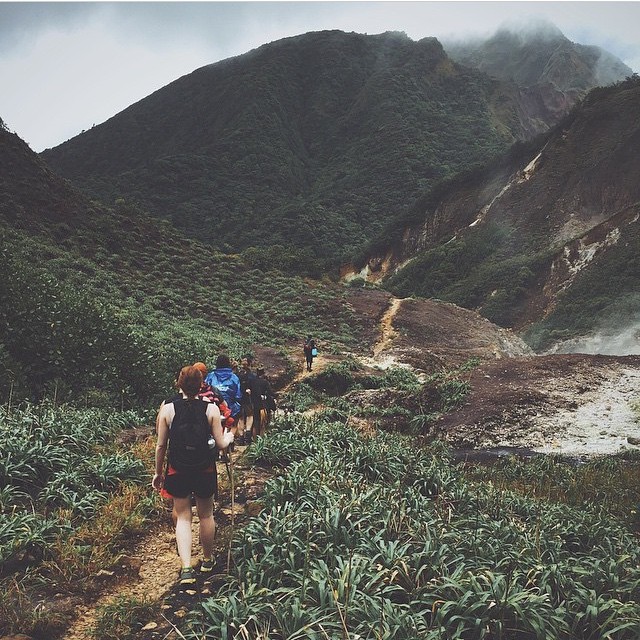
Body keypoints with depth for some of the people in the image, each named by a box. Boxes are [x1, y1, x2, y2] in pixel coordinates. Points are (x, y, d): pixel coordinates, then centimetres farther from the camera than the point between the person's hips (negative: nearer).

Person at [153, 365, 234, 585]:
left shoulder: (167, 409, -7)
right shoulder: (211, 409, -10)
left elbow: (161, 445, -2)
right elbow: (221, 444, -6)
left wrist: (158, 472, 11)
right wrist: (229, 437, 17)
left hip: (177, 471, 0)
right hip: (205, 470, 0)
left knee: (183, 517, 9)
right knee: (206, 515, 17)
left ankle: (186, 568, -1)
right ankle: (207, 560, 33)